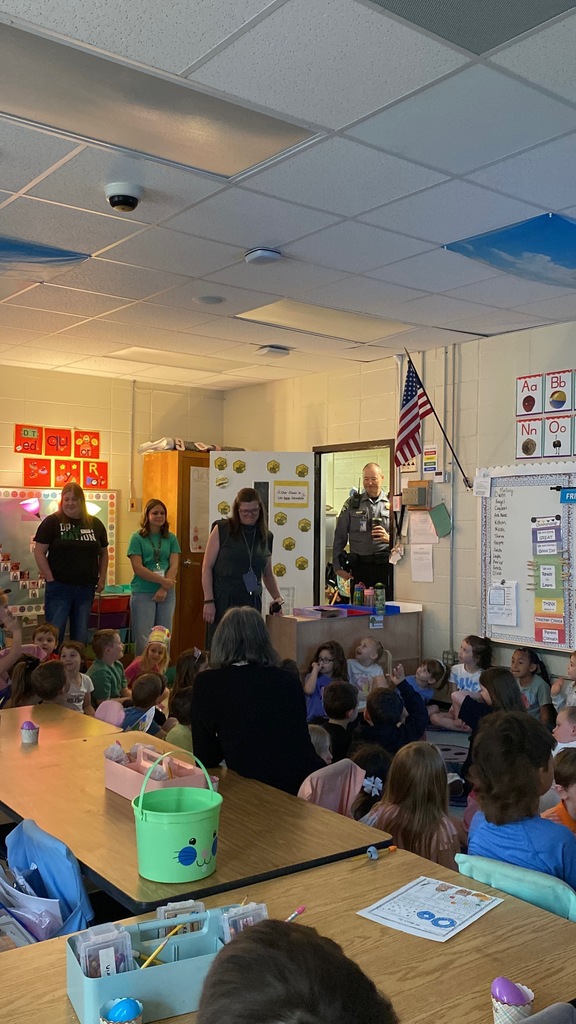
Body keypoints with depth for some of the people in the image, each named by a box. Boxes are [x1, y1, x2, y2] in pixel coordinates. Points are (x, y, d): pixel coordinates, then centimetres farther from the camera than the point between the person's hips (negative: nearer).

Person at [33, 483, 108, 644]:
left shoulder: (95, 524, 7)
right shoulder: (52, 522, -3)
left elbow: (103, 553, 16)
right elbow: (39, 552, -4)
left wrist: (102, 578, 7)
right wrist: (50, 579, -10)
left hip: (86, 588, 3)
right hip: (59, 587, -3)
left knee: (81, 633, 10)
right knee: (55, 632, -2)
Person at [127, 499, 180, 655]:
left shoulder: (171, 538, 8)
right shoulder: (137, 538, -1)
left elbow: (174, 566, 1)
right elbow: (138, 568, -9)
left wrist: (163, 589, -12)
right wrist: (163, 581, -13)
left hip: (167, 594, 3)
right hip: (142, 594, -3)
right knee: (143, 639, -3)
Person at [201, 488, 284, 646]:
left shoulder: (266, 537, 13)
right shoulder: (222, 529, 1)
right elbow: (207, 567, -1)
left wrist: (277, 597, 9)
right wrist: (208, 601, -8)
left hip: (252, 602, 3)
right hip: (223, 601, -3)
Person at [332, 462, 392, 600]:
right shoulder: (351, 504, 10)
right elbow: (339, 537, 10)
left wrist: (389, 538, -12)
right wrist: (338, 566, 4)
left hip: (385, 565, 0)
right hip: (359, 566, 1)